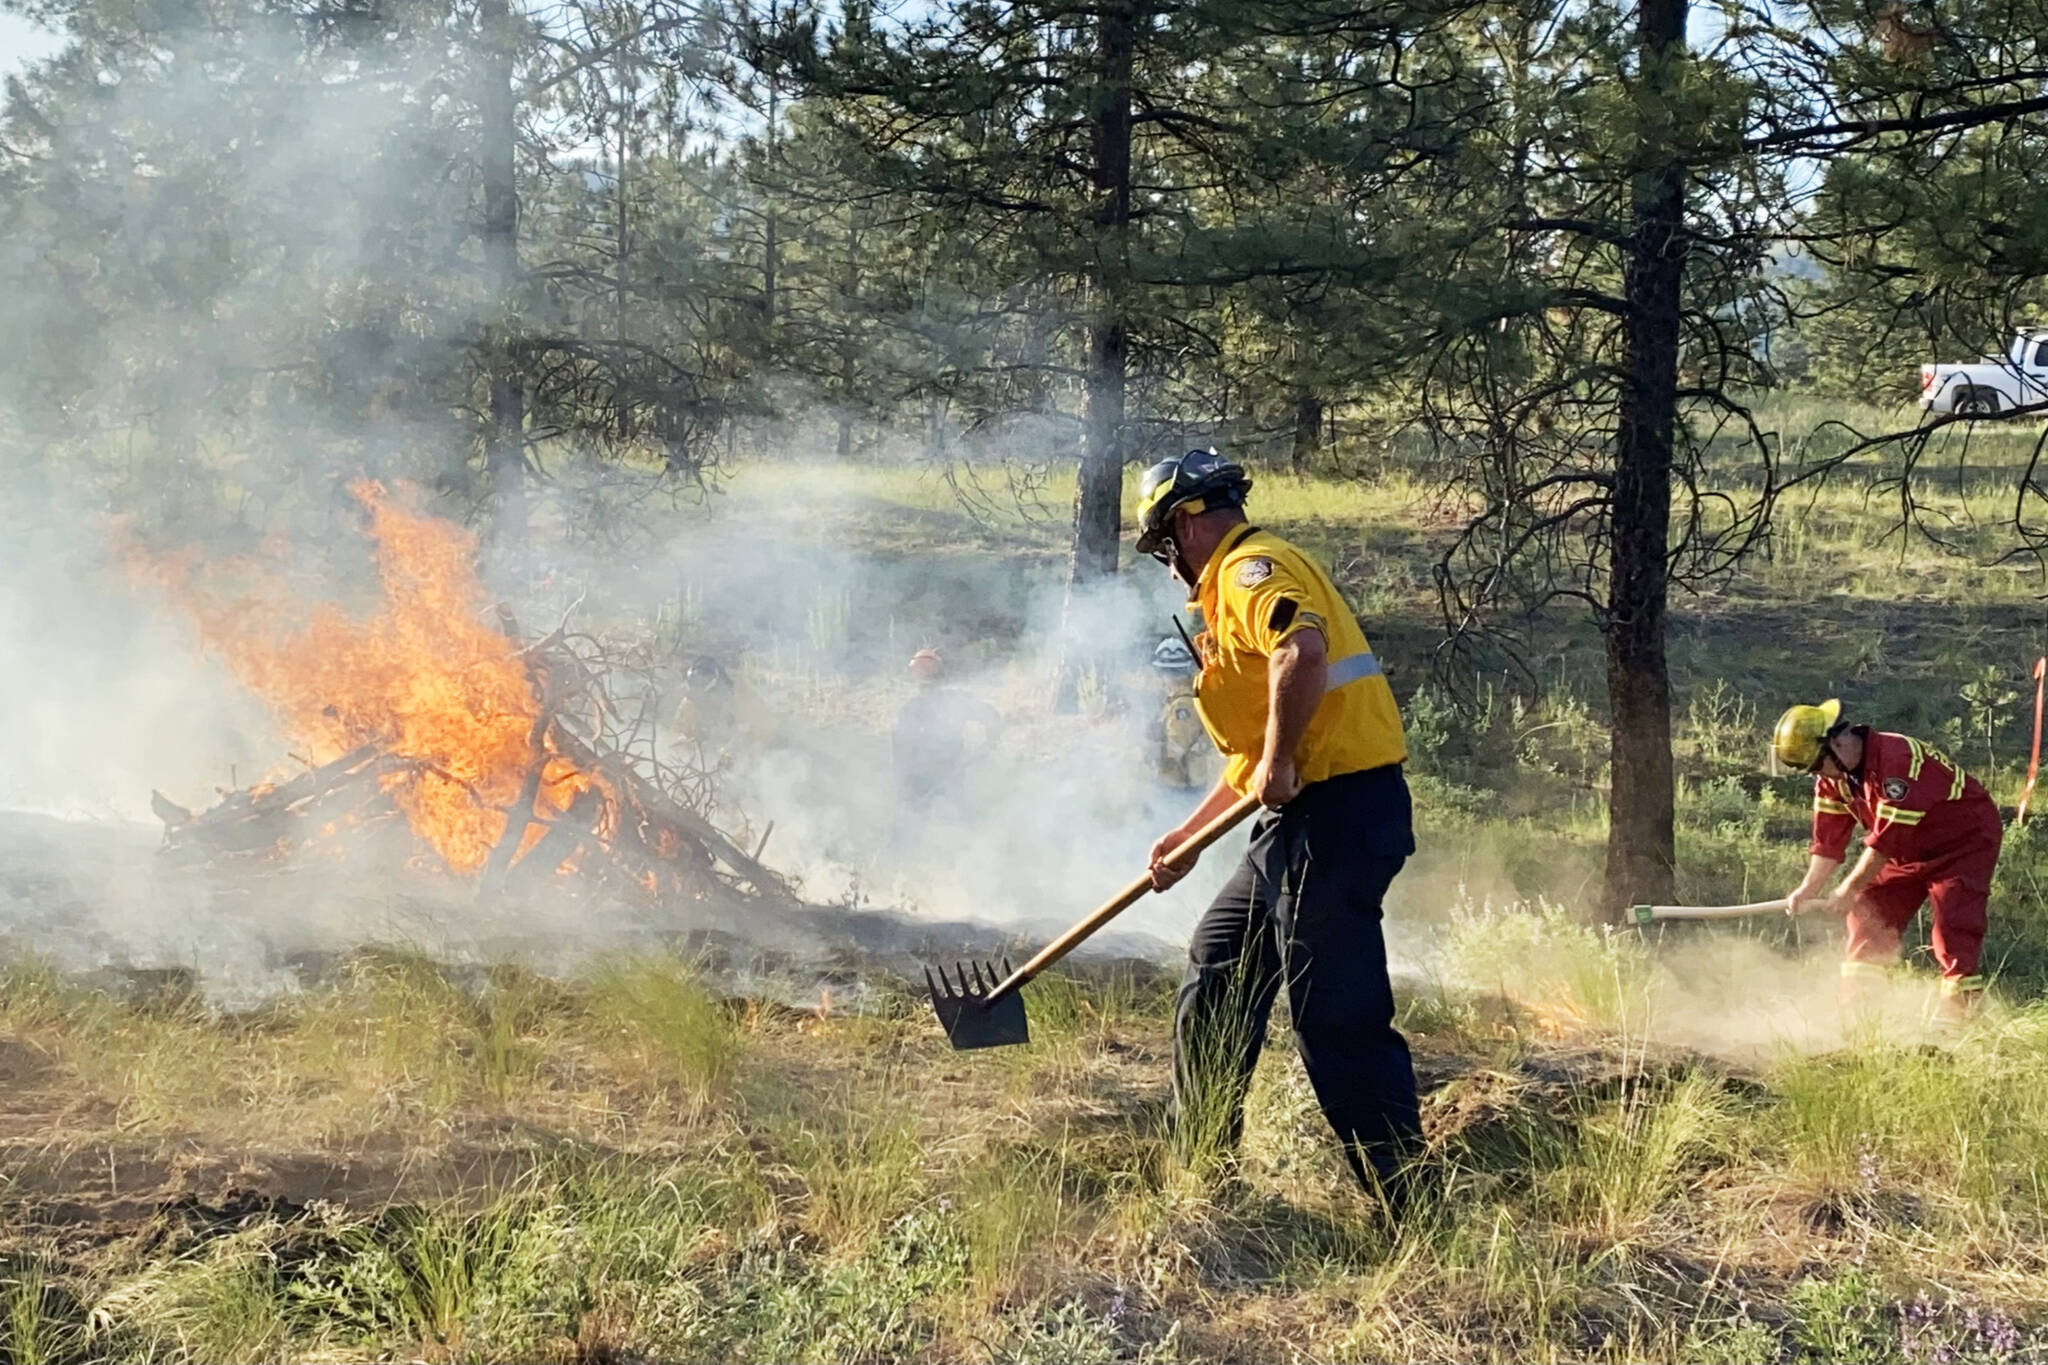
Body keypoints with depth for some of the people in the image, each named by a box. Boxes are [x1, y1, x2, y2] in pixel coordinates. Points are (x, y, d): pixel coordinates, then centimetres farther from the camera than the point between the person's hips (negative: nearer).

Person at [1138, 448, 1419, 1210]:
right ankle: (1203, 1173, 28)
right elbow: (1251, 754, 29)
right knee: (1216, 976, 18)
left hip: (1338, 811, -11)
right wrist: (1187, 837, 27)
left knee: (1338, 1019, -9)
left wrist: (1279, 764, -21)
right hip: (1300, 820, 11)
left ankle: (1408, 1208, -3)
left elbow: (1303, 651, -31)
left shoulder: (1253, 569, -7)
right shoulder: (1233, 590, 25)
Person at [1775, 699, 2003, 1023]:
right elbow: (1829, 838, -4)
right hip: (1911, 848, 8)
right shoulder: (1832, 776, -8)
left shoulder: (1897, 759, -34)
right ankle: (1854, 1006, 8)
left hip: (1967, 839, -8)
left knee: (1954, 918, -19)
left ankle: (1957, 1007, -13)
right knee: (1869, 911, 1)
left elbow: (1887, 838, -32)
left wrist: (1848, 890, -25)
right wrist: (1809, 889, -16)